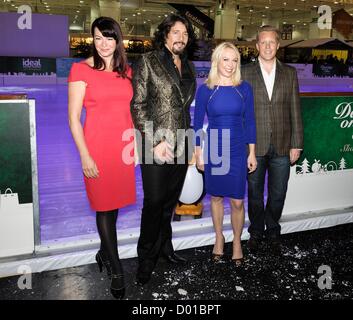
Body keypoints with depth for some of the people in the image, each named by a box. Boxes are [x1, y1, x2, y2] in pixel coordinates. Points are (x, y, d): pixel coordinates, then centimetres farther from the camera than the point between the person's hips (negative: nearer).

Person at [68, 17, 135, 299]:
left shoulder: (126, 71, 9)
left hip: (124, 145, 5)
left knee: (114, 203, 13)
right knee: (104, 206, 4)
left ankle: (104, 252, 35)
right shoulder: (82, 69, -5)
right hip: (98, 146, -4)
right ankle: (116, 270, 17)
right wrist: (85, 156, -13)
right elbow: (74, 117, -8)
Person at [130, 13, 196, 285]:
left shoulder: (188, 66, 14)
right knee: (154, 201, 0)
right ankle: (147, 258, 18)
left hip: (181, 145, 5)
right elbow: (138, 105, -9)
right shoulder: (148, 62, -3)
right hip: (157, 145, -5)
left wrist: (190, 140, 14)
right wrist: (154, 142, -14)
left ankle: (164, 247, 31)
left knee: (170, 201, 14)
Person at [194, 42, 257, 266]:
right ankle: (219, 237, 33)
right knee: (216, 197, 13)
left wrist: (252, 153, 2)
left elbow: (249, 121, 4)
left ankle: (237, 241, 24)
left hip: (237, 151, 0)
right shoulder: (205, 90, -3)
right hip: (213, 151, 0)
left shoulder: (244, 88, 0)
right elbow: (197, 123, 2)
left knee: (237, 201, 2)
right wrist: (199, 153, 1)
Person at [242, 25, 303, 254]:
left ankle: (273, 232, 32)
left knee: (278, 194, 12)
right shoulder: (246, 73, 0)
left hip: (282, 146, 2)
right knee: (255, 193, 11)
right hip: (255, 146, -1)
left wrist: (296, 144, 1)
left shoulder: (290, 73, 6)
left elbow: (295, 111, 5)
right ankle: (256, 232, 30)